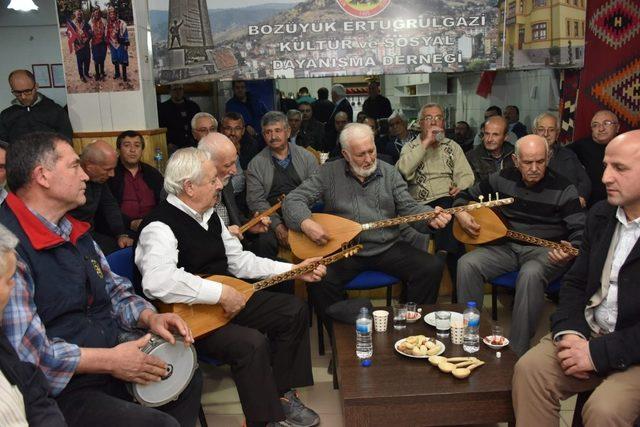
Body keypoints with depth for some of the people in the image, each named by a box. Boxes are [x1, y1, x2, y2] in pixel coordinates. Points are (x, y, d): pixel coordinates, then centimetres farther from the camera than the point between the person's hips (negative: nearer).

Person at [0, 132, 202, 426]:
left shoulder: (75, 231, 11)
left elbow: (114, 290, 19)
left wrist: (149, 317, -1)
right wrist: (110, 361, -21)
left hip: (107, 362, 10)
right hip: (58, 392, -9)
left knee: (188, 378, 14)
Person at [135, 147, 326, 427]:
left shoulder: (210, 216, 8)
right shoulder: (161, 226, -22)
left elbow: (239, 261, 13)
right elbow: (158, 281, -40)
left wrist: (295, 270, 6)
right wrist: (221, 293, -34)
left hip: (225, 301, 9)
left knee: (294, 311, 4)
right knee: (251, 343, -32)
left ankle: (281, 393, 16)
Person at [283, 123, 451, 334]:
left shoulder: (389, 173, 8)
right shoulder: (329, 173, 0)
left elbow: (409, 208, 6)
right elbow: (293, 200, -3)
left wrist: (431, 217, -16)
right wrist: (306, 223, -24)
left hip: (387, 247, 3)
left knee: (432, 267, -16)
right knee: (320, 279, -30)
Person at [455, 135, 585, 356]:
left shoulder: (563, 189, -8)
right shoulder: (503, 179, 3)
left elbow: (580, 229, -10)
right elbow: (467, 195, 16)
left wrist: (571, 251, -33)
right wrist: (461, 213, -6)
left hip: (546, 250, -4)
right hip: (507, 246, 4)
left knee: (530, 274, -38)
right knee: (467, 264, -22)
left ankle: (518, 352, -26)